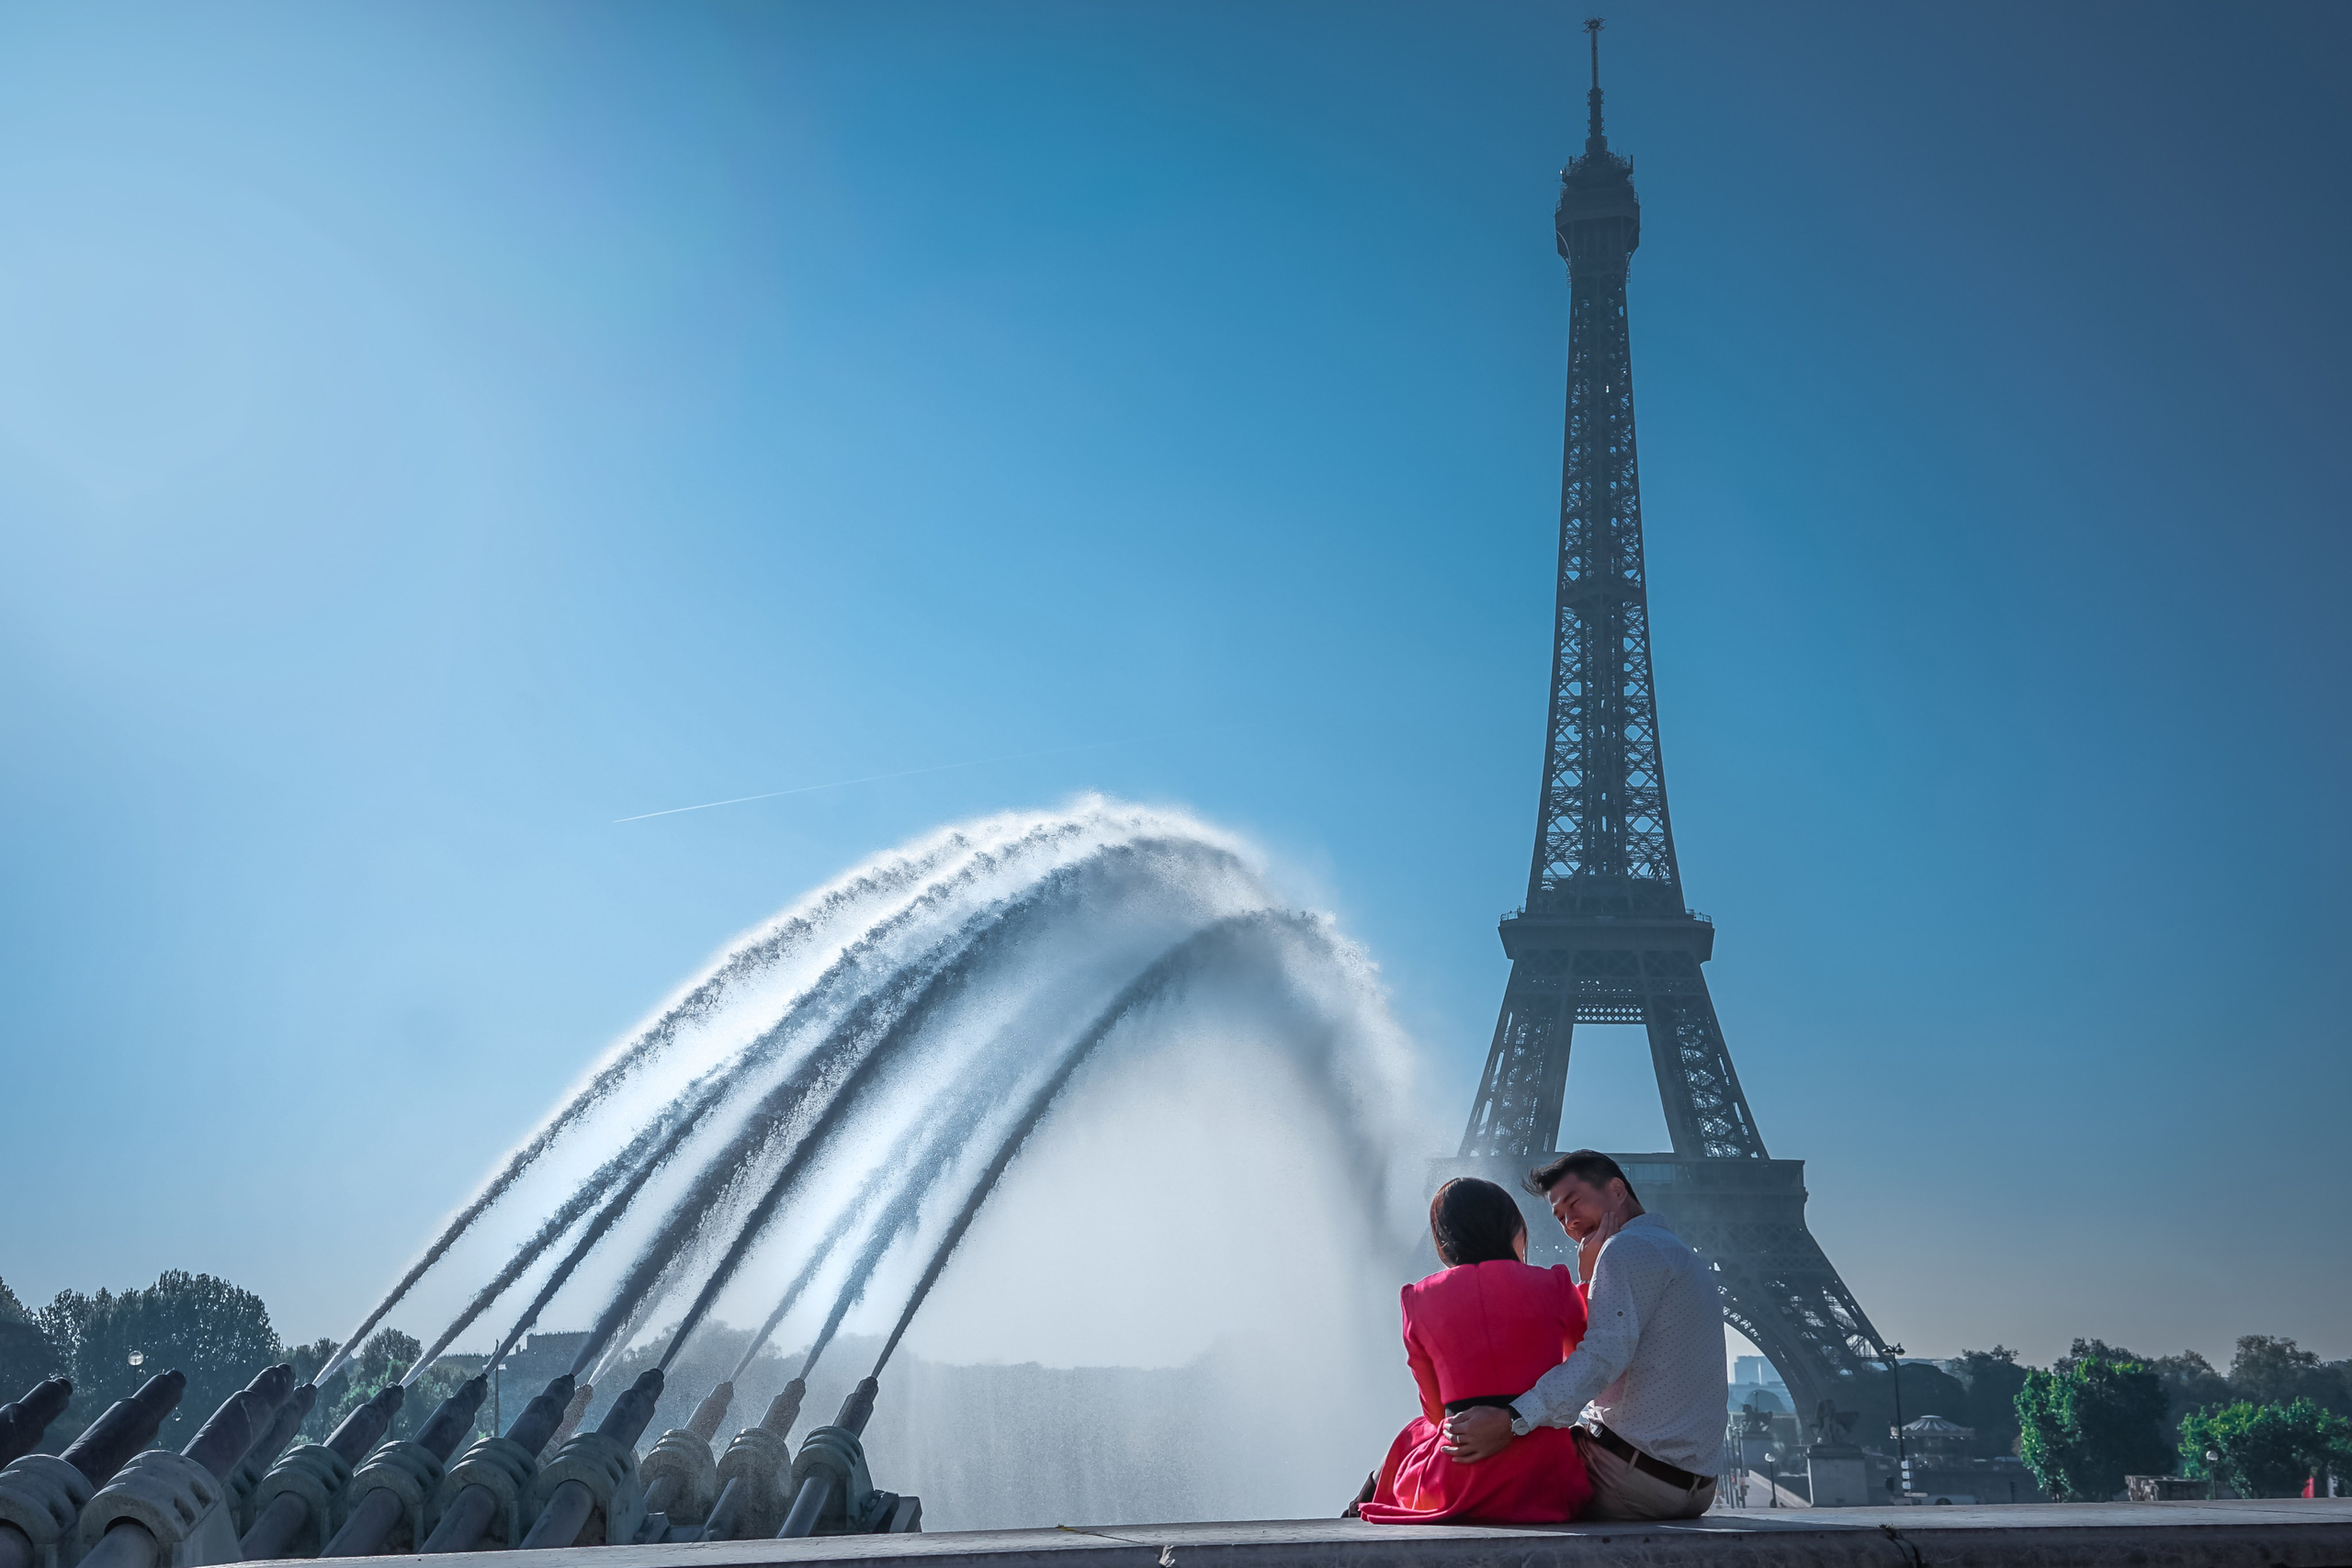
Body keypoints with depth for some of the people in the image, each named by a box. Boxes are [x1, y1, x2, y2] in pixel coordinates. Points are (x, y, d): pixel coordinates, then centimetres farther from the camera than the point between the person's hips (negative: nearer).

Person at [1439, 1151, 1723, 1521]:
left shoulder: (1630, 1247, -10)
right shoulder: (1684, 1257, 22)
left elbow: (1604, 1355, -25)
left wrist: (1513, 1420, -33)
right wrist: (1591, 1281, 8)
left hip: (1633, 1471, -10)